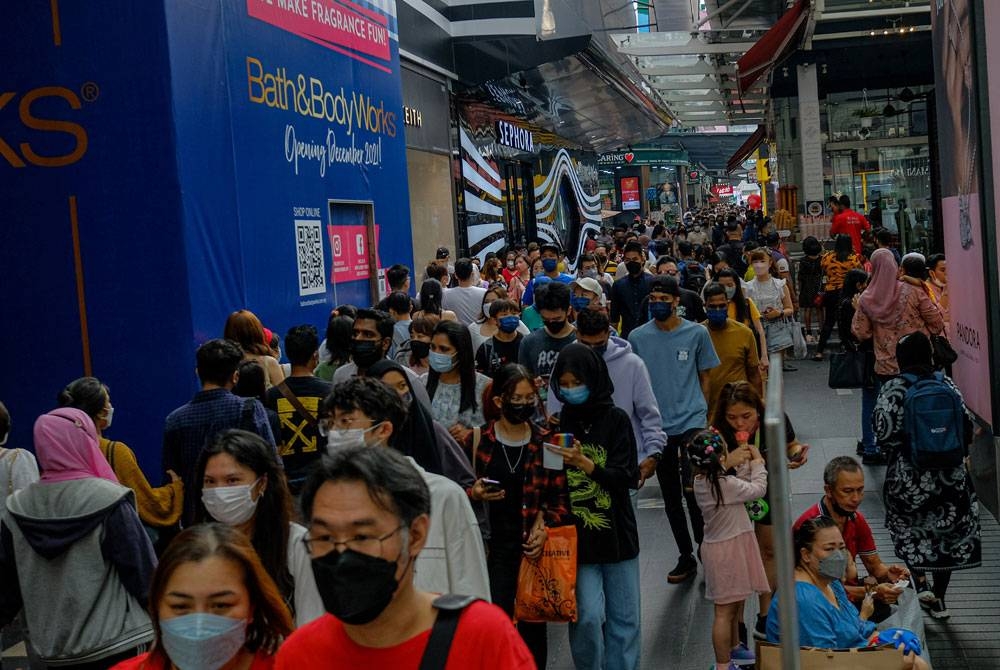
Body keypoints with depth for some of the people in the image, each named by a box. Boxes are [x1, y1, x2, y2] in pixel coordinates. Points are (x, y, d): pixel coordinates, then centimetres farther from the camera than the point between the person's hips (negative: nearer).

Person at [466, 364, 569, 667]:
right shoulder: (478, 441, -1)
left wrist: (546, 526, -12)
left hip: (534, 548, 1)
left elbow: (561, 499, 4)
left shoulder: (545, 443, 1)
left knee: (532, 624, 9)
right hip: (494, 548, -1)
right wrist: (474, 494, -14)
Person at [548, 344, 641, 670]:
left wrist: (585, 463, -24)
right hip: (577, 536, 0)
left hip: (617, 533, 0)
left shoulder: (616, 419, -4)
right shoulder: (557, 423, -1)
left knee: (624, 618, 7)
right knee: (587, 616, -8)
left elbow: (628, 477, -11)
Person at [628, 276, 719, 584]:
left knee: (692, 489, -13)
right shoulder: (638, 337, 1)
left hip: (691, 421, -3)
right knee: (671, 496, 11)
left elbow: (704, 378, 7)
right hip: (657, 426, 3)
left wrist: (701, 414, 6)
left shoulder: (696, 333, -1)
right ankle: (686, 556, 24)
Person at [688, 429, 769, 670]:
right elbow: (758, 489, -14)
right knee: (725, 611, 1)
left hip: (718, 545, 9)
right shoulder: (726, 484, -26)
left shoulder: (701, 481, -1)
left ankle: (734, 648, 44)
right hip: (728, 551, -9)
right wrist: (757, 462, -2)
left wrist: (742, 465, -1)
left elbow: (740, 487, 8)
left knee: (734, 604, 26)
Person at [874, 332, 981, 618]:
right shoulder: (947, 385, -3)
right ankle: (939, 598, 22)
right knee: (947, 533, 15)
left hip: (908, 477, -3)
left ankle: (921, 581, 2)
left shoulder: (892, 391, -12)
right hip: (949, 476, 3)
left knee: (907, 530, 18)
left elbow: (884, 434, -16)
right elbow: (967, 427, -1)